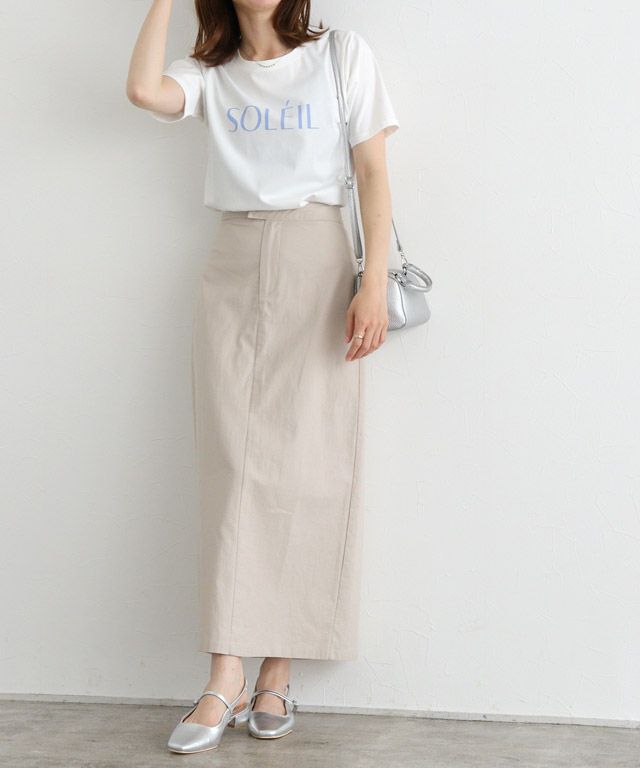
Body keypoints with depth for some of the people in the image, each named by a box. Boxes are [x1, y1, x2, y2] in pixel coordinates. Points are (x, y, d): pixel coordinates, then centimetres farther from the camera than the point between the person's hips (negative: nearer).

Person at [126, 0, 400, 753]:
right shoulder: (211, 74, 13)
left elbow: (372, 171, 1)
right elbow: (144, 89, -8)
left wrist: (374, 283, -9)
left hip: (315, 268, -2)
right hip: (232, 273, 2)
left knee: (304, 465, -5)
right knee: (232, 465, -6)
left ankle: (277, 674, 1)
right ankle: (226, 677, -8)